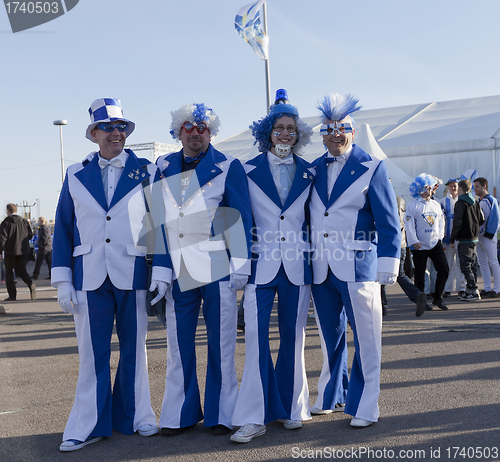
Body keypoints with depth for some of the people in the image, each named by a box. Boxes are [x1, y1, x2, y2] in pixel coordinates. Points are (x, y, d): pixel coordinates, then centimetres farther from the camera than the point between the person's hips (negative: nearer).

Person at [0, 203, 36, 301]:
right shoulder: (24, 221, 6)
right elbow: (30, 235, 7)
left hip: (10, 250, -4)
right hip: (23, 250, 4)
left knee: (9, 272, 7)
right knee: (21, 270, 13)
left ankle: (12, 295, 3)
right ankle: (31, 285, -15)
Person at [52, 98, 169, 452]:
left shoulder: (148, 172, 5)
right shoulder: (76, 175, 10)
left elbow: (162, 224, 3)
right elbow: (63, 228, 8)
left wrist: (162, 269, -6)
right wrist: (62, 279, 3)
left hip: (133, 275, -1)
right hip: (90, 277, 1)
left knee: (134, 350, 10)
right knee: (92, 353, 6)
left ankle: (136, 417, 25)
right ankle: (89, 426, 18)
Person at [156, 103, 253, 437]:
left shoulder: (228, 167, 2)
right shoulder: (162, 168, 12)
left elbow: (240, 217, -1)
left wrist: (241, 265, -7)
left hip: (216, 268, -3)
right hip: (177, 270, 3)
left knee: (221, 343, 3)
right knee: (178, 344, 7)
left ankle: (221, 414, 17)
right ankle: (180, 414, 21)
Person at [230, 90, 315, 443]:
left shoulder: (309, 173, 9)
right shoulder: (249, 170, 3)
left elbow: (313, 219, 13)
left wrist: (315, 263, 10)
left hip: (297, 265, 2)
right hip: (261, 264, -2)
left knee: (293, 337, 8)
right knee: (255, 335, -9)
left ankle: (291, 408, 22)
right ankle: (255, 416, 0)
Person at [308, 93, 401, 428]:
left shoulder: (372, 168, -2)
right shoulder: (313, 169, 10)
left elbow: (388, 223, -4)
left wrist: (387, 268, -10)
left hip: (358, 267, -4)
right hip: (320, 269, 4)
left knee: (365, 338, 2)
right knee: (330, 336, 16)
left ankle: (364, 406, 14)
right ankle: (331, 396, 32)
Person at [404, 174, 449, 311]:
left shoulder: (436, 204, 12)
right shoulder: (413, 205, -5)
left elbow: (441, 221, 19)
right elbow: (409, 224, -8)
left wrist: (440, 236, 6)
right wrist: (414, 242, -15)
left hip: (435, 243, 4)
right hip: (420, 246, -4)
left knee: (443, 269, -5)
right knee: (420, 274, 3)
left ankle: (437, 298, 9)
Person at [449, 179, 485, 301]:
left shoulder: (460, 203, -13)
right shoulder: (475, 203, 10)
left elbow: (457, 223, -16)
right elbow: (482, 220, 13)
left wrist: (452, 239, -11)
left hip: (465, 240, -8)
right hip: (475, 238, 8)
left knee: (465, 266, -4)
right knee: (472, 265, 13)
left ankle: (474, 292, -6)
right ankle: (470, 290, 19)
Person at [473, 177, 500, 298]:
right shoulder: (479, 202, 15)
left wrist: (488, 234, -17)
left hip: (488, 237, -8)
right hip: (478, 236, 8)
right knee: (482, 263, 9)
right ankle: (487, 288, 14)